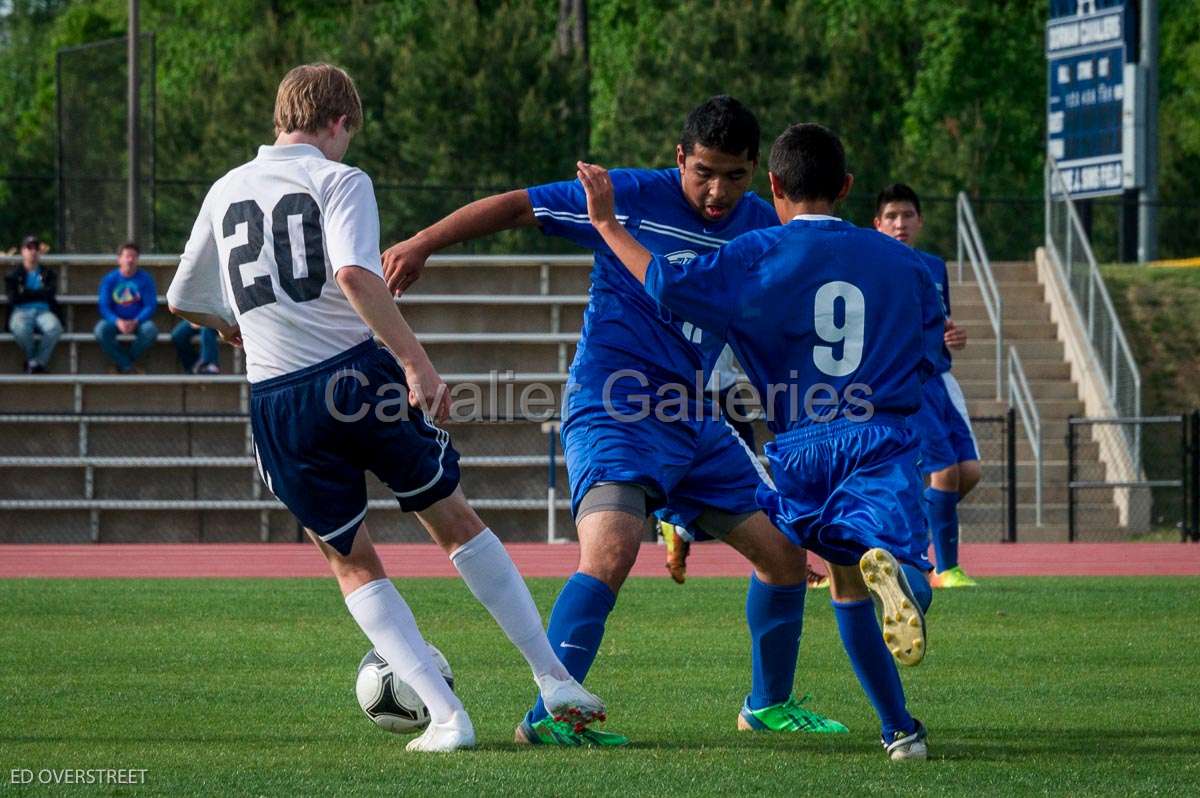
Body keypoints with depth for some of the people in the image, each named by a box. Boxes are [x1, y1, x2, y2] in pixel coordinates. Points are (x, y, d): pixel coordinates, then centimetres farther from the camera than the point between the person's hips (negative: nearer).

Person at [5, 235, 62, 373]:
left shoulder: (48, 274, 21)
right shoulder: (13, 275, 17)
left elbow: (51, 293, 0)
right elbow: (13, 298, 0)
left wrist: (25, 293, -2)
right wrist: (38, 294, -5)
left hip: (43, 311, 1)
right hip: (21, 312, -1)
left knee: (54, 327, -37)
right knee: (20, 329, -40)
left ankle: (38, 362, -20)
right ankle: (32, 359, -11)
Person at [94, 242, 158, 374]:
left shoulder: (145, 279, -2)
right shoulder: (110, 279, -1)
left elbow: (151, 306, -7)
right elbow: (104, 307, -6)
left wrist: (135, 322, -25)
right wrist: (118, 322, -27)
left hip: (138, 321, 0)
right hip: (114, 320, 0)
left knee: (150, 330, -33)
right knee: (101, 330, -33)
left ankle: (121, 363, -12)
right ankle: (128, 367, -21)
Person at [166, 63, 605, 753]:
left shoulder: (225, 191, 13)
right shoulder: (338, 180, -2)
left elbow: (184, 301, 25)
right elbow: (354, 274, -21)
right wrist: (417, 361, -24)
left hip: (279, 404, 3)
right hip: (359, 373, -3)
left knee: (353, 565, 13)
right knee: (457, 523, 14)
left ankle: (447, 716, 1)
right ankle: (556, 681, 16)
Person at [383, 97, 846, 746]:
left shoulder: (763, 228, 6)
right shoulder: (632, 198, -11)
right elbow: (516, 206, -6)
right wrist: (424, 243, -13)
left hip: (696, 423, 7)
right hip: (613, 409, -7)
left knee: (784, 552, 9)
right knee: (611, 550, -29)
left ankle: (768, 705, 29)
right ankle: (547, 716, -26)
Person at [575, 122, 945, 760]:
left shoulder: (759, 254, 3)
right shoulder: (897, 258, 13)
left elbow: (669, 283, -8)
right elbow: (929, 353, 18)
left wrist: (608, 225, 4)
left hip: (802, 445, 0)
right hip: (882, 439, 0)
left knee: (848, 588, 14)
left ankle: (899, 730, 8)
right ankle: (887, 565, -50)